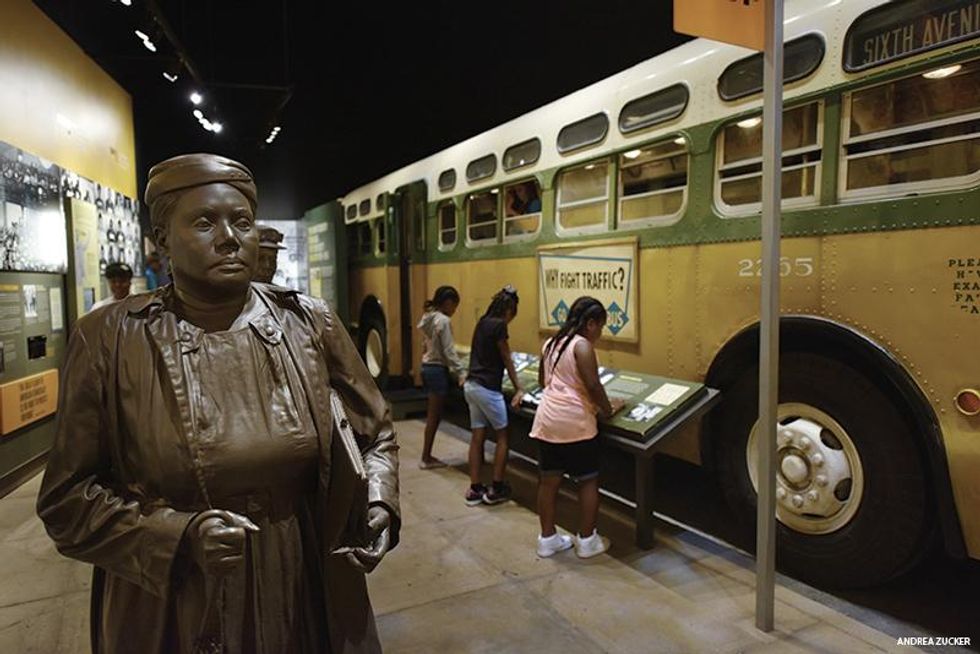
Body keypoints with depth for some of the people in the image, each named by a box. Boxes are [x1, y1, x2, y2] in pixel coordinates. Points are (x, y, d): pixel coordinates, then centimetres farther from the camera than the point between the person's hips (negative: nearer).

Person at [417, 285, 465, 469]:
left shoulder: (427, 318, 11)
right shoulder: (443, 321, -16)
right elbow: (449, 351, -19)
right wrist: (461, 374, -16)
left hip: (427, 367, 9)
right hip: (438, 370, -9)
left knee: (432, 414, 14)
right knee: (434, 415, 0)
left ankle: (427, 456, 19)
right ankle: (426, 458, 8)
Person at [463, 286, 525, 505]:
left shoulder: (483, 322, 11)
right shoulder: (498, 325, -13)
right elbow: (507, 360, -8)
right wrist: (518, 389, -1)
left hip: (472, 386, 8)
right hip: (487, 388, -8)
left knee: (477, 436, 11)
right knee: (502, 436, 6)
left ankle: (474, 489, 16)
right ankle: (495, 489, 12)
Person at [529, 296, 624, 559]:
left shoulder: (551, 343, 13)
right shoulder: (582, 345, -11)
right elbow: (593, 385, -17)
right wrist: (608, 408, -2)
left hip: (547, 420, 7)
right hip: (575, 423, -7)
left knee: (548, 480, 13)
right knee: (588, 481, 8)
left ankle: (547, 539, 22)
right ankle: (587, 541, 18)